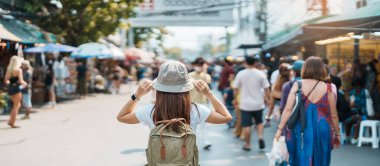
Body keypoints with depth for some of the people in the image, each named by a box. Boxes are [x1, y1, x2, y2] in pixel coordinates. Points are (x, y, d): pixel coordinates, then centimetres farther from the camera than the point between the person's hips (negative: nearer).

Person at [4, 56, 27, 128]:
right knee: (16, 106, 1)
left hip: (10, 88, 7)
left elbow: (6, 80, 10)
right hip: (16, 88, -7)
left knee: (18, 105, 20)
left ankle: (10, 121, 13)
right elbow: (20, 81, -17)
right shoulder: (18, 70, -11)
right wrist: (24, 83, 3)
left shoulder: (9, 69, 10)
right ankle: (12, 123, 2)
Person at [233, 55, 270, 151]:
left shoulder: (240, 74, -6)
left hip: (245, 104, -1)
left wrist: (236, 98, 18)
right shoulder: (261, 74, -6)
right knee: (259, 122, 20)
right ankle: (260, 137, -2)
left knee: (246, 125, 6)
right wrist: (267, 98, 13)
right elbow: (266, 89, -3)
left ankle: (247, 145, 13)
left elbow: (236, 89, 0)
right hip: (258, 104, 1)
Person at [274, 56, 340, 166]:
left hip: (300, 130, 0)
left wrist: (280, 129, -1)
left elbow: (288, 109, -8)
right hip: (321, 130, 0)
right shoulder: (327, 88, -2)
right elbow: (333, 115, 3)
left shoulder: (297, 85, -3)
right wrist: (337, 134, 16)